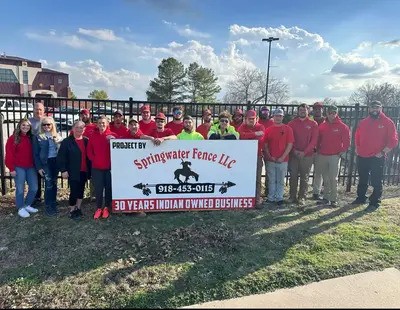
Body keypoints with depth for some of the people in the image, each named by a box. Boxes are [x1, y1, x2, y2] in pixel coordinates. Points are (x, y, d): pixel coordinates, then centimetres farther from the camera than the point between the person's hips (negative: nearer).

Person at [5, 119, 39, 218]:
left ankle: (27, 205, 26)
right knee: (20, 189, 1)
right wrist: (11, 168, -12)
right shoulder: (13, 138, -6)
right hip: (19, 168, -5)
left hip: (31, 167, 5)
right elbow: (9, 154, -8)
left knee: (34, 188, 7)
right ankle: (21, 208, 17)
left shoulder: (31, 138, 9)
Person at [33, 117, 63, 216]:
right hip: (45, 163, -3)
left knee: (54, 184, 11)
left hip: (56, 162, 3)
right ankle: (48, 207, 4)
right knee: (49, 184, -6)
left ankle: (53, 204, 23)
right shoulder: (38, 137, 0)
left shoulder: (57, 136, 9)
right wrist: (39, 167, -8)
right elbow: (36, 154, -2)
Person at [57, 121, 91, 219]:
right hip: (73, 172, -4)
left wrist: (90, 169, 5)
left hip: (84, 171, 4)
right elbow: (61, 157, -8)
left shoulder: (86, 141, 5)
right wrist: (63, 170, -14)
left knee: (81, 191, 14)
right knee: (74, 192, -1)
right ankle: (72, 211, 16)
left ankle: (78, 208, 30)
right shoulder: (67, 141, -6)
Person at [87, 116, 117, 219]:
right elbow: (89, 150, 6)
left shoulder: (113, 135, -2)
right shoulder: (93, 136, 5)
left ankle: (106, 207, 21)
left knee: (108, 187, 8)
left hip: (109, 166, -1)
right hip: (97, 167, 1)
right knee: (98, 188, 5)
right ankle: (99, 208, 18)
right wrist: (94, 160, -3)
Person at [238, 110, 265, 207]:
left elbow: (260, 139, -15)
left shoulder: (261, 127, 2)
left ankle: (257, 199, 8)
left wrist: (247, 137, -11)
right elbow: (241, 135, -18)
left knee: (257, 179, 2)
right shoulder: (242, 127, 5)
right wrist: (255, 134, -18)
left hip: (257, 156, -1)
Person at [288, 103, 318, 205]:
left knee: (304, 177, 4)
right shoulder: (292, 123, 6)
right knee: (293, 176, 3)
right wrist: (294, 150, -10)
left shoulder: (313, 124, 4)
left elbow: (314, 140, -2)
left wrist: (304, 152, -11)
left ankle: (302, 197, 11)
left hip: (307, 155, -1)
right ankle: (292, 196, 12)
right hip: (293, 155, 1)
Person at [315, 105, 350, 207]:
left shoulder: (342, 126, -2)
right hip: (322, 156, 4)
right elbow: (318, 140, 15)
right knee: (325, 179, 10)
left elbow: (347, 141, -1)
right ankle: (326, 198, 18)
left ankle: (334, 200, 2)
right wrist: (318, 150, 7)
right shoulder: (322, 126, 8)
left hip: (335, 156, -4)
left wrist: (342, 151, -5)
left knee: (333, 179, -5)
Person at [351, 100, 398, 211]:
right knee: (362, 180, 16)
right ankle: (360, 198, 30)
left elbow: (393, 140, -7)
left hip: (377, 158, -5)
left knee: (376, 182, 1)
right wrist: (357, 149, 9)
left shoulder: (388, 122, -5)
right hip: (362, 157, 5)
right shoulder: (363, 122, 8)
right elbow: (357, 137, 20)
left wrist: (383, 152, -13)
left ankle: (374, 203, 10)